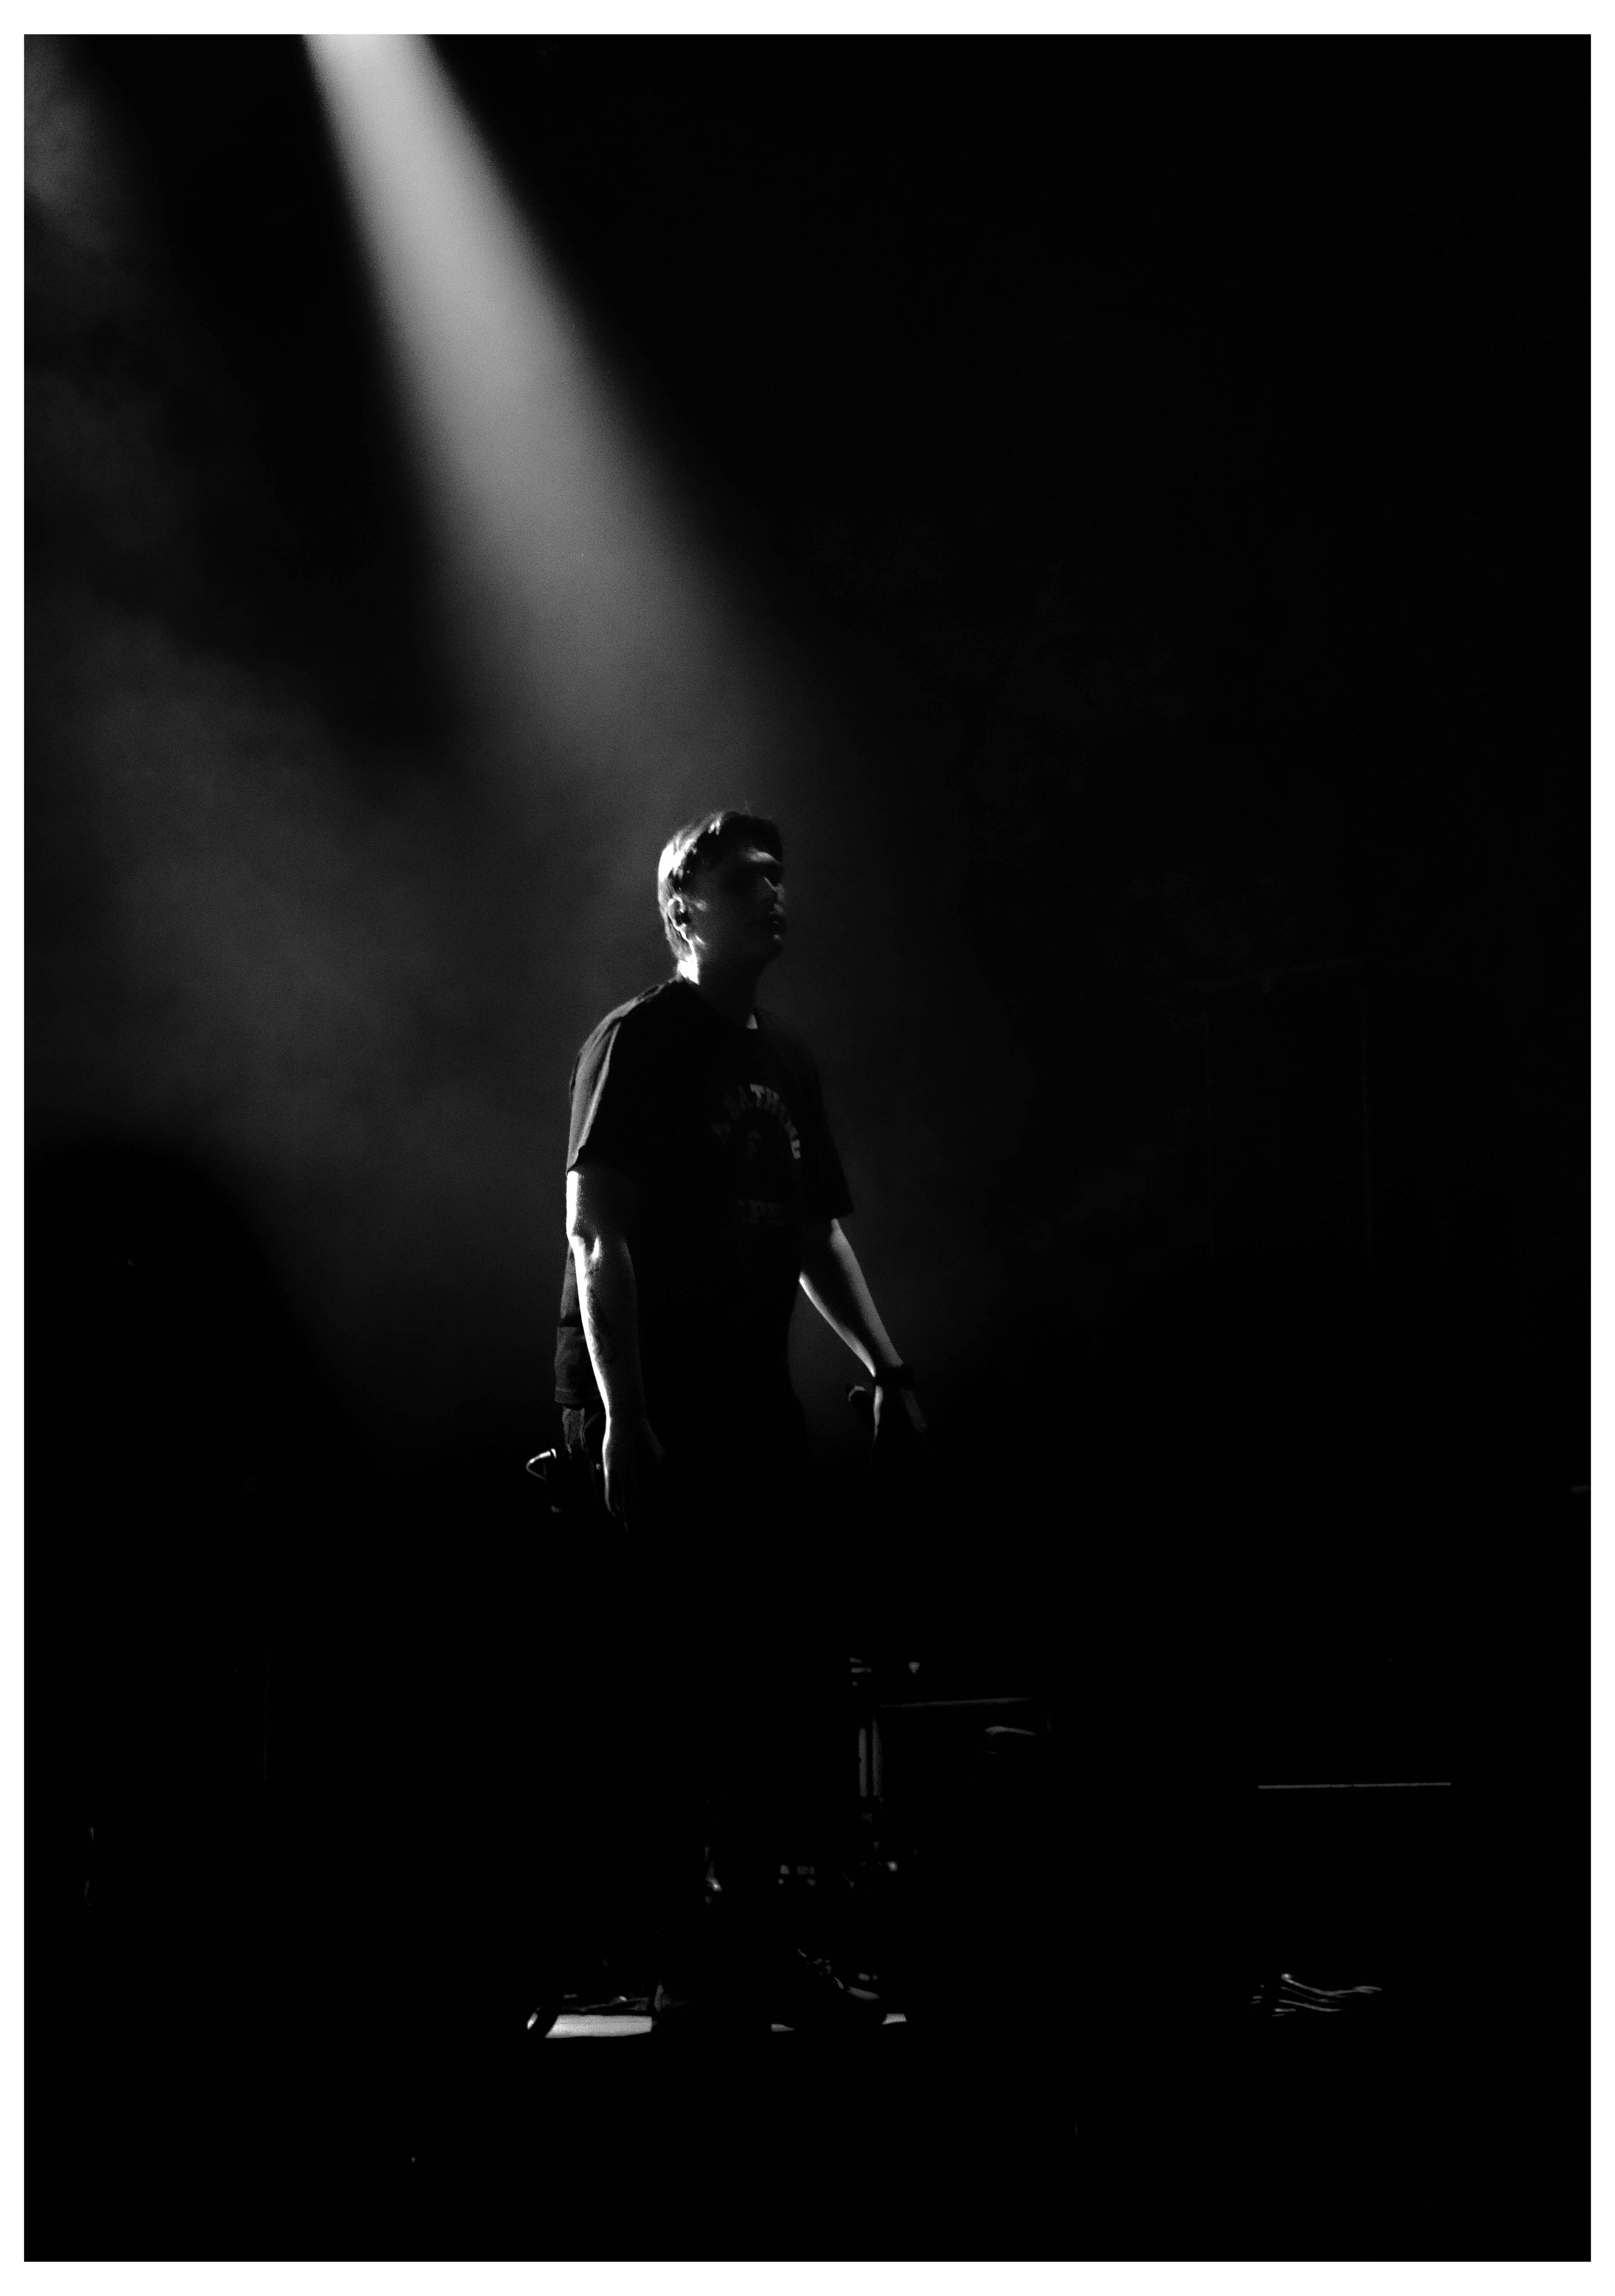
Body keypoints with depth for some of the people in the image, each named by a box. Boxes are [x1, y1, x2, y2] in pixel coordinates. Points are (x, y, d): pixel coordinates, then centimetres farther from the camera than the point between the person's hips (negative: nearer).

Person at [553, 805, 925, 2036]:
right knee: (678, 1681, -6)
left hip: (751, 1402, 8)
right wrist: (621, 1413, -22)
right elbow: (597, 1238, -14)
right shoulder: (637, 1044, -7)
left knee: (793, 1664, 6)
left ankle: (754, 1935, 16)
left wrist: (887, 1367, 11)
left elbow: (816, 1232, 22)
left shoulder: (785, 1057, 16)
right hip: (653, 1412, -8)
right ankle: (686, 1954, 1)